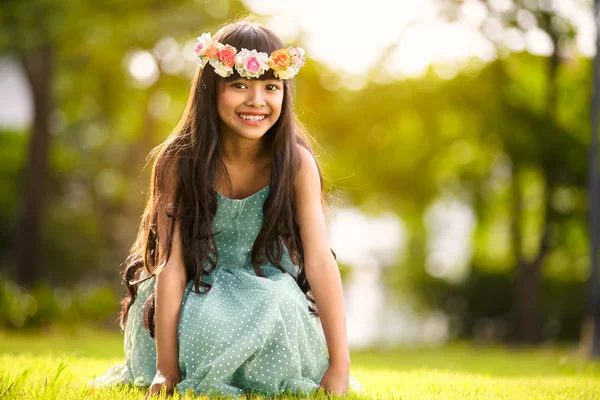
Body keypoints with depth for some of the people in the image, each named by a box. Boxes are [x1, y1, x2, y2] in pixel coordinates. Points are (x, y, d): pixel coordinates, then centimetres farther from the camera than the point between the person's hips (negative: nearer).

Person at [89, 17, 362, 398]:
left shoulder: (295, 163, -14)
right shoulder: (179, 162, -15)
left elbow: (320, 261, -19)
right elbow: (171, 263, -19)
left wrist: (339, 365, -26)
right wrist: (166, 367, -27)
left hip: (269, 294, 1)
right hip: (195, 296, 0)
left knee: (280, 309, -32)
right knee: (207, 323, -33)